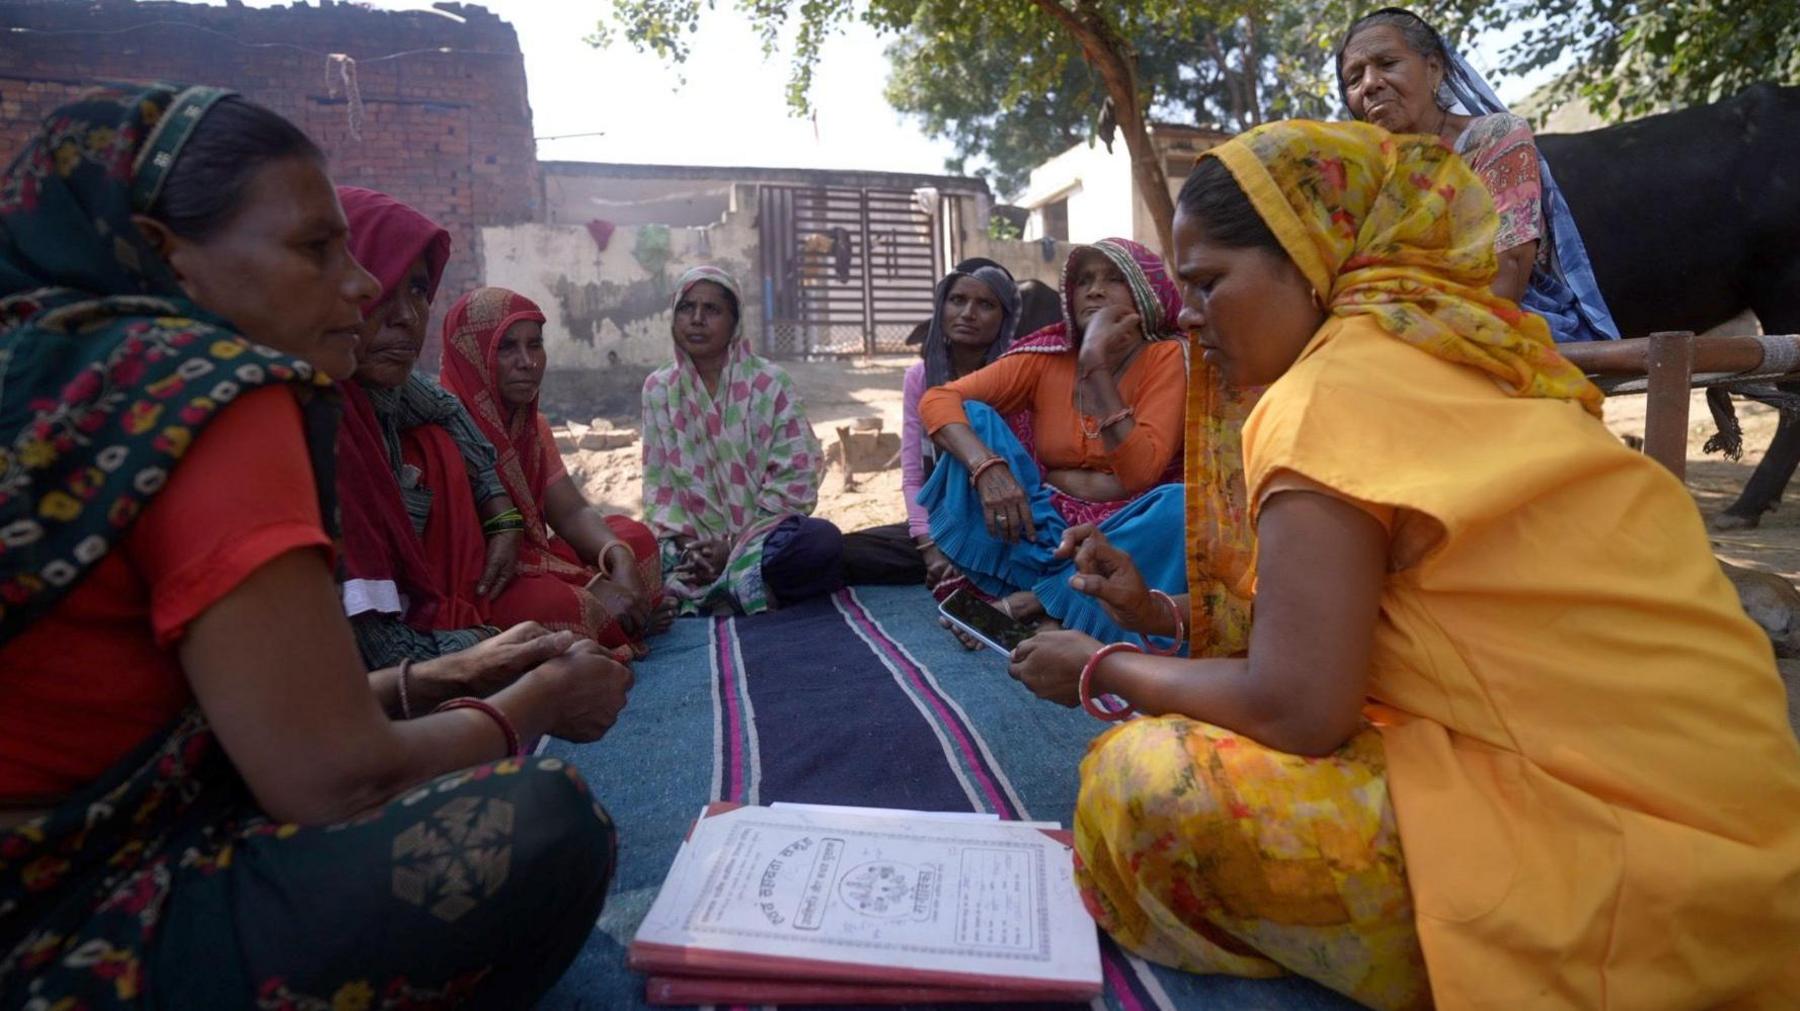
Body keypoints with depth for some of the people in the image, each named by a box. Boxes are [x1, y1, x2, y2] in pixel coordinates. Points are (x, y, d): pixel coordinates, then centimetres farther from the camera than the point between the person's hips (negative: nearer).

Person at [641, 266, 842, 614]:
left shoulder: (770, 383, -4)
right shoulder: (658, 389, 5)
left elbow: (796, 477, -6)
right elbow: (658, 481, 6)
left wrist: (737, 545, -12)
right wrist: (683, 544, -12)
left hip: (762, 534, -1)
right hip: (694, 545, 2)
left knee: (821, 542, -33)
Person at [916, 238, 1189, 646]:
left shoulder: (1167, 357, -5)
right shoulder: (1046, 356, 1)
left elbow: (1141, 471, -19)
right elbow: (937, 399, -10)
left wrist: (1097, 366, -22)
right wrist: (987, 467, -28)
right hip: (1046, 531, 3)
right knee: (970, 416, -13)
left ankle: (1038, 601, -20)